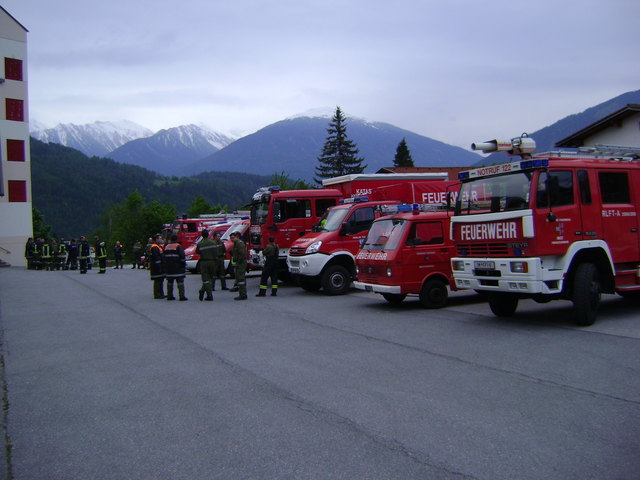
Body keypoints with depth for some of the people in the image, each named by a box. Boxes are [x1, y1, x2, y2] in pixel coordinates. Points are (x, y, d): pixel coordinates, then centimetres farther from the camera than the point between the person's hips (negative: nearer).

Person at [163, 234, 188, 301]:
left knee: (170, 282, 12)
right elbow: (182, 256, -12)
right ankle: (182, 296, -9)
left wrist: (165, 267, 24)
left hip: (169, 268, 6)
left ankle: (169, 296, 13)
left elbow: (164, 257, 18)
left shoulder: (166, 247, 14)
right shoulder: (178, 246, -7)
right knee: (180, 282, -5)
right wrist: (184, 266, -4)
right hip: (178, 268, -6)